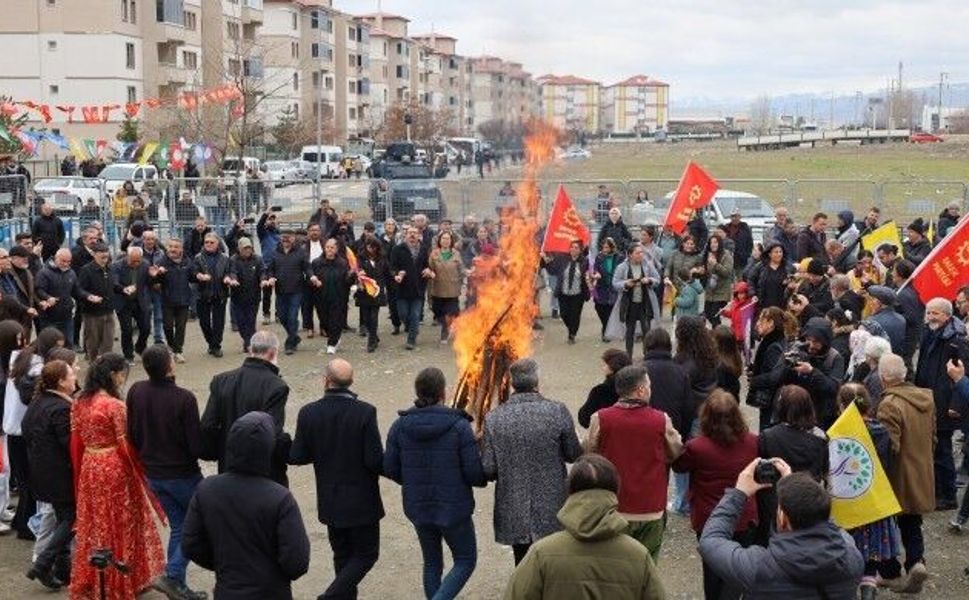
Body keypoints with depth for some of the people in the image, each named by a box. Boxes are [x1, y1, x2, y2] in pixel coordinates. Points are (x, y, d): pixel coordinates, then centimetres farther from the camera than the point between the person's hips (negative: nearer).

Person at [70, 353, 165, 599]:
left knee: (93, 524, 17)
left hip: (89, 468, 6)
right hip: (114, 469, -6)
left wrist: (79, 473, 16)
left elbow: (76, 442, 7)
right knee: (118, 525, 9)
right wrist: (139, 474, -2)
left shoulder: (79, 403, 1)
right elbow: (125, 446, -15)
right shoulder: (115, 406, -18)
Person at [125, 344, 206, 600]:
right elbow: (196, 445, -20)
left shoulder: (136, 392, -7)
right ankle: (172, 576, 1)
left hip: (153, 474, 6)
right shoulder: (184, 399, -24)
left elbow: (132, 435, 3)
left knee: (178, 526, 19)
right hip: (182, 473, -6)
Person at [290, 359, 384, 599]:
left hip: (330, 501, 4)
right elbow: (375, 460, -20)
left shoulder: (308, 413, -10)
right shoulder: (365, 412, -19)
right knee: (366, 554, 10)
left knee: (342, 555, 20)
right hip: (361, 500, -4)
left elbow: (296, 457, -6)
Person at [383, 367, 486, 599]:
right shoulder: (459, 426, -17)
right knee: (466, 561, 13)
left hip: (417, 508, 4)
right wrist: (482, 479, 8)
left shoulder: (400, 426, -6)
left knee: (432, 562, 21)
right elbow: (474, 473, -16)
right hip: (454, 509, -4)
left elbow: (390, 468, -1)